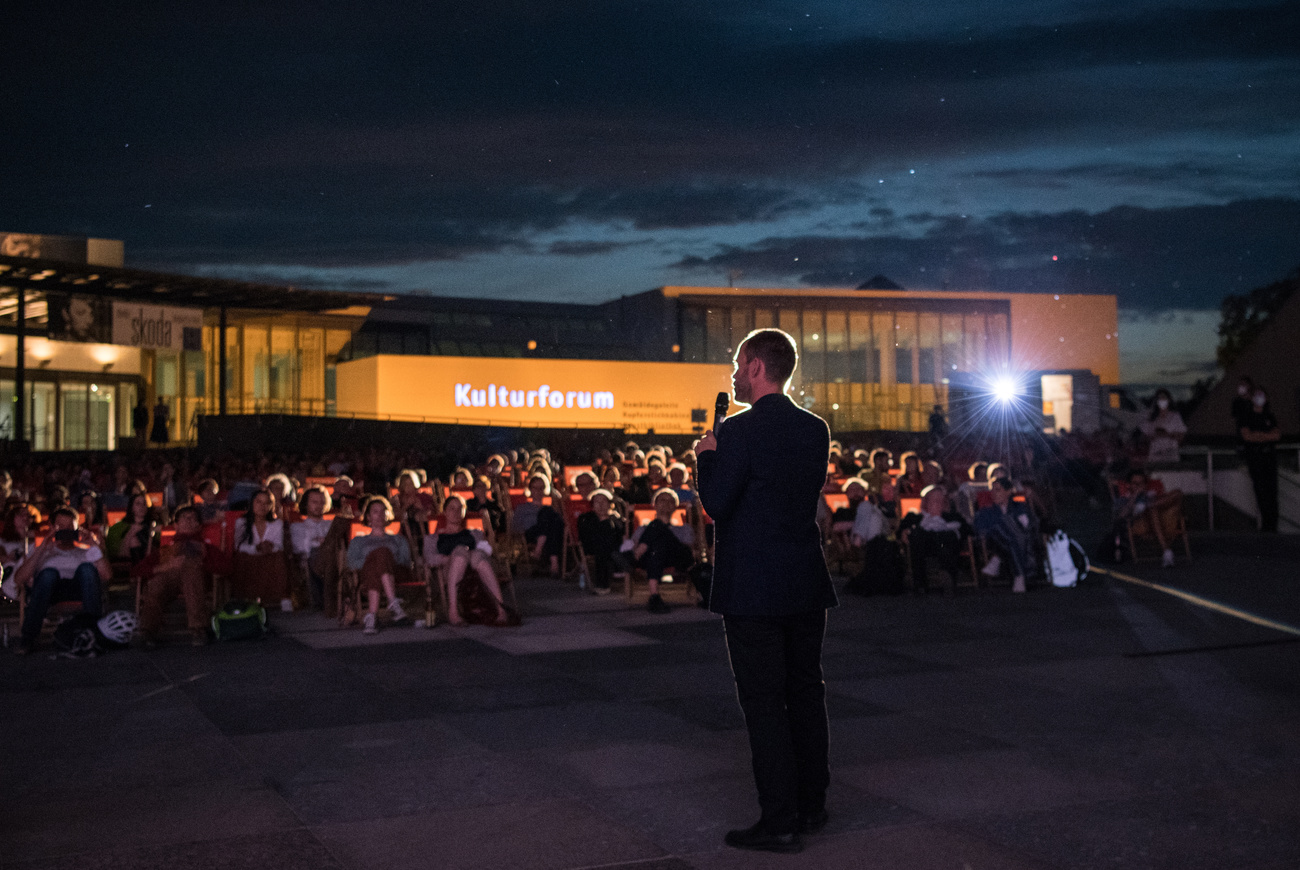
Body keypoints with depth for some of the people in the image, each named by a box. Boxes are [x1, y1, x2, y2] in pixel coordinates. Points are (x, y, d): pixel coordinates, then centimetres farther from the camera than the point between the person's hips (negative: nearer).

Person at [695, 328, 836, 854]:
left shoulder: (739, 431, -15)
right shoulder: (816, 429, 6)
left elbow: (714, 503, -13)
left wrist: (708, 456, 4)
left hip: (753, 589, -7)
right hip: (807, 585, 7)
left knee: (764, 701, -1)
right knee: (806, 692, 15)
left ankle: (780, 821, 3)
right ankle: (811, 806, 24)